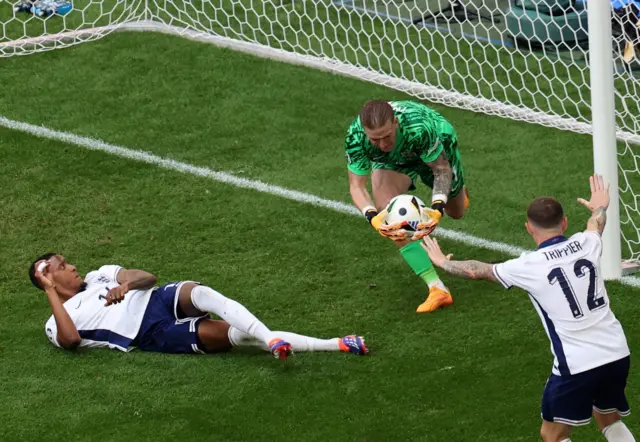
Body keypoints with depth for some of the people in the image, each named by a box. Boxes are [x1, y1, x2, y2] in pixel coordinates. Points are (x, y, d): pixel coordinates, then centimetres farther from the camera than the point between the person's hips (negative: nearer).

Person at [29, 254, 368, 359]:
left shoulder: (98, 276, 26)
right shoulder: (57, 325, 9)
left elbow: (148, 277, 18)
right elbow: (71, 339, -15)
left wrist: (127, 284, -5)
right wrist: (51, 293, -11)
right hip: (154, 336, -5)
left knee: (202, 293, -33)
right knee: (234, 334, -22)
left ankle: (271, 340, -46)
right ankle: (334, 345, -31)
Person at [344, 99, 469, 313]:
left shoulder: (418, 128, -46)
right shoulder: (355, 137, -39)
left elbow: (442, 169, -30)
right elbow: (356, 186, -29)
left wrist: (437, 209, -45)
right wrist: (373, 217, -49)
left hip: (437, 144, -1)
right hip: (392, 160, 1)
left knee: (456, 212, 18)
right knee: (386, 208, -27)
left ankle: (459, 191, 61)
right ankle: (436, 288, -24)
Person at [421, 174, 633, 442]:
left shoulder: (528, 266, -7)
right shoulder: (585, 244, 4)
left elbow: (478, 271, 10)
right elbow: (596, 224, 31)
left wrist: (443, 262, 30)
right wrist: (601, 206, 56)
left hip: (576, 366, -5)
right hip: (617, 353, 5)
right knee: (608, 420, 27)